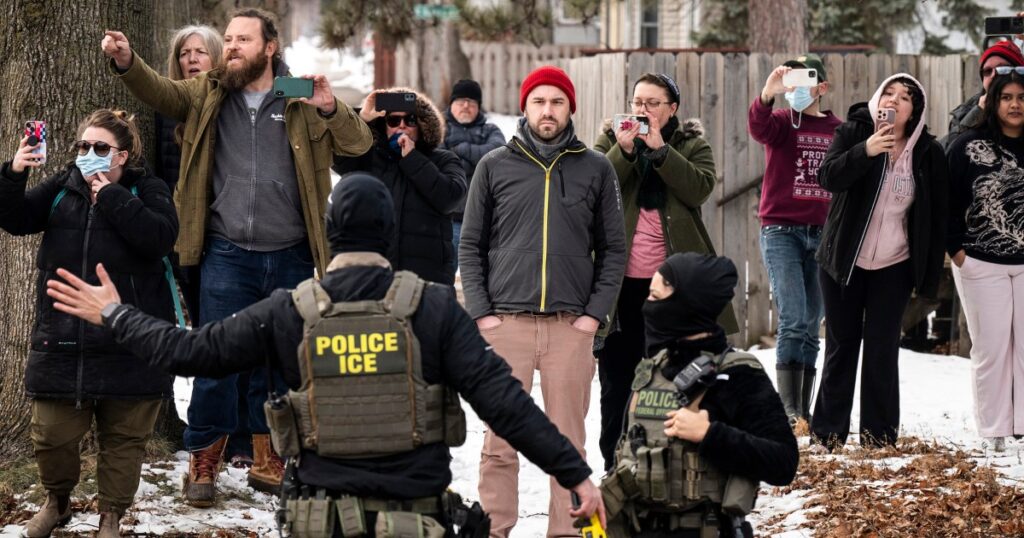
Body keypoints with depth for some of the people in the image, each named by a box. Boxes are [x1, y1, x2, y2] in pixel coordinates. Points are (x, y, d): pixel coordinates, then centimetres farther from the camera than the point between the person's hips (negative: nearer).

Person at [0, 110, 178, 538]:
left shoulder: (147, 190, -1)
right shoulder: (62, 188, 8)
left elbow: (161, 237, -19)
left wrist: (112, 196, -18)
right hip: (62, 338, 3)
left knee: (124, 437, 7)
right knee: (51, 434, 7)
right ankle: (57, 501, 33)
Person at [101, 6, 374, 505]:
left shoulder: (301, 101, 3)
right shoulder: (207, 94, 6)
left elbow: (360, 143, -3)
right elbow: (160, 92, -9)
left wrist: (329, 108, -23)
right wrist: (127, 62, -30)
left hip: (291, 257, 0)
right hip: (227, 255, 0)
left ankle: (268, 460, 24)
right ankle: (203, 461, 11)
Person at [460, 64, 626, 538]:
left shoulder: (595, 169, 8)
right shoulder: (494, 166, 7)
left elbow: (613, 249, 9)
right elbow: (471, 245, 8)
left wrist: (595, 312, -2)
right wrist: (481, 312, -2)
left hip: (571, 325, 0)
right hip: (505, 322, 0)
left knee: (569, 440, 2)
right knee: (500, 440, -1)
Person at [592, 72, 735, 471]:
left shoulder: (691, 145, 8)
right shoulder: (611, 141, 9)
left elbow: (700, 188, -12)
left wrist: (659, 149, -16)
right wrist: (624, 150, -20)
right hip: (621, 277, 1)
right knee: (617, 378, 5)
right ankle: (614, 464, 12)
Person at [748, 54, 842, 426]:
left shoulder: (838, 130, 10)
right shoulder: (781, 122, 0)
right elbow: (758, 127, -23)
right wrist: (766, 96, -42)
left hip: (823, 235, 4)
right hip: (781, 231, -4)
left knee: (811, 326, 8)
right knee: (794, 320, -14)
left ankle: (804, 411, 15)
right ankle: (789, 410, -12)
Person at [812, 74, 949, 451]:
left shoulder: (928, 153, -1)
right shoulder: (853, 134, -3)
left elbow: (937, 217, 2)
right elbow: (828, 178, -17)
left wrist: (930, 273, 1)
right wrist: (866, 151, -31)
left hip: (893, 267, 0)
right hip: (843, 262, 0)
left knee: (882, 350, -3)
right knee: (840, 347, 5)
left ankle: (879, 437, 5)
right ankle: (827, 434, 12)